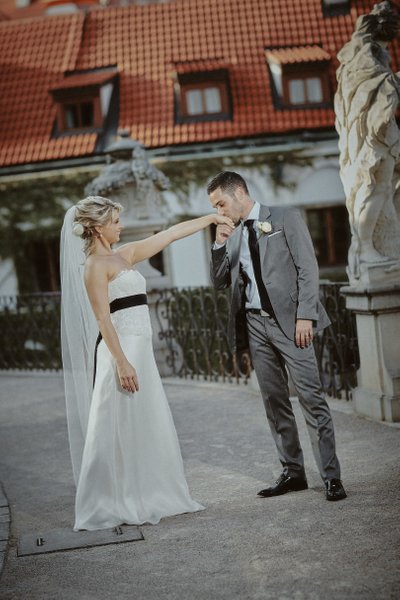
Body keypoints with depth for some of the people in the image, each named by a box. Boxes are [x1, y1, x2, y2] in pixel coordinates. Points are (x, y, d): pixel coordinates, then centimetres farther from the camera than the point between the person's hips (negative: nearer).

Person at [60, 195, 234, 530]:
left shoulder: (124, 255, 15)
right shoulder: (94, 265, -9)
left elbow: (171, 234, 20)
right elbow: (102, 318, -16)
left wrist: (210, 219, 23)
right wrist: (122, 363, -22)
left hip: (141, 349, 9)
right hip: (122, 351, -9)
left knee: (148, 427, 12)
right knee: (121, 429, -4)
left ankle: (149, 498, 21)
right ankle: (115, 506, 4)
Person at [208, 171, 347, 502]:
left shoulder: (285, 217, 0)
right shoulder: (233, 235, 16)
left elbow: (307, 267, -5)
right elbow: (220, 282, 16)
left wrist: (305, 316, -14)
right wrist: (220, 244, 2)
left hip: (288, 320, -6)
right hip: (255, 324, 6)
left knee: (312, 397, -8)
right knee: (275, 401, 7)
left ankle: (332, 477, -5)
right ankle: (293, 472, 15)